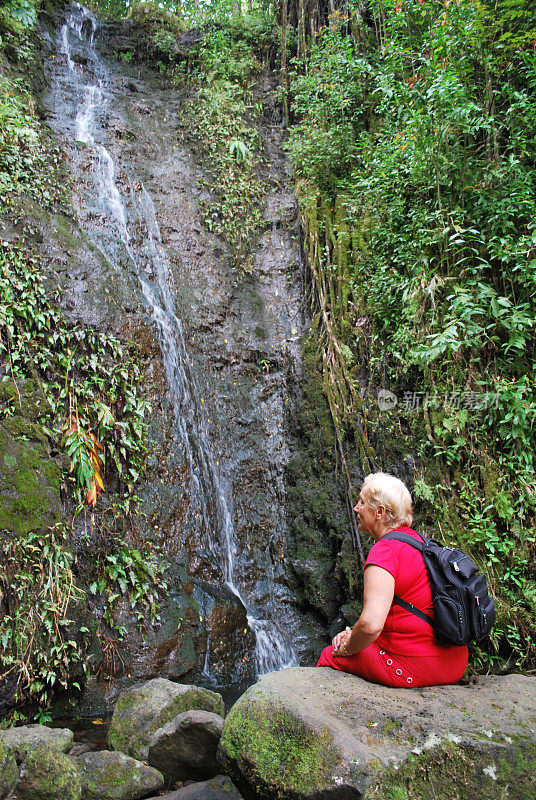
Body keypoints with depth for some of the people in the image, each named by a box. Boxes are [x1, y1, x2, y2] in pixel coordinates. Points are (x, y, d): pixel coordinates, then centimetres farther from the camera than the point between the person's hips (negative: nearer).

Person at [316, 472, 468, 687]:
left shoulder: (384, 551, -20)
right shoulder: (417, 540, 8)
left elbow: (371, 625, -30)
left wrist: (347, 648, -8)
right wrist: (353, 633, 11)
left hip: (414, 669, -9)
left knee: (329, 656, 8)